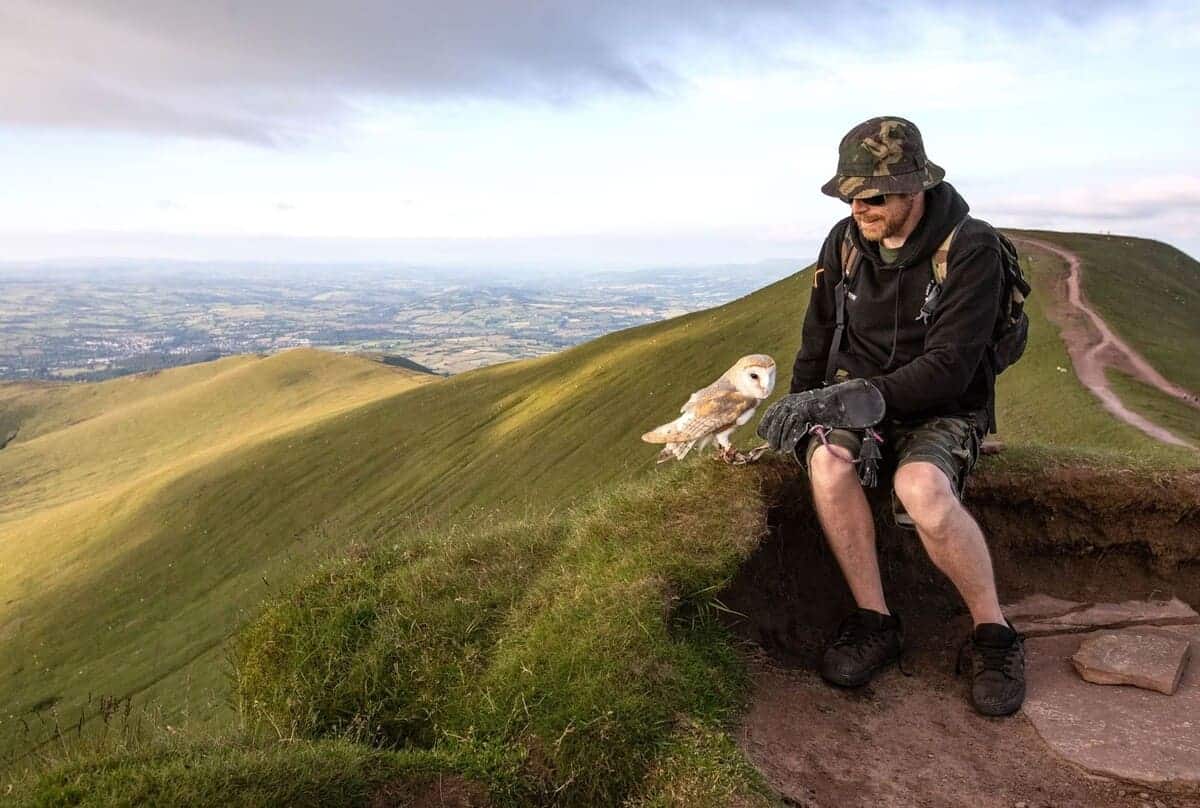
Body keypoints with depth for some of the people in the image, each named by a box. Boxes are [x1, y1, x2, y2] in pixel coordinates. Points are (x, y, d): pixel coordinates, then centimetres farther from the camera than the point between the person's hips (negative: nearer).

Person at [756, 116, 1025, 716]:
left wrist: (861, 398, -31)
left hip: (940, 411, -3)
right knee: (828, 463, -31)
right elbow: (818, 338, 12)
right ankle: (875, 622, -14)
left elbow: (949, 367, -22)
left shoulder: (970, 248, -15)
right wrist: (802, 406, 1)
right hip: (856, 402, 4)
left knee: (921, 488, -35)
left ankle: (993, 632, -11)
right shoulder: (844, 241, 1)